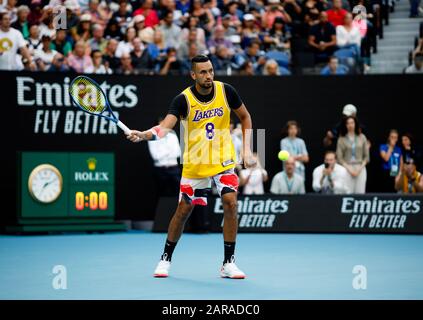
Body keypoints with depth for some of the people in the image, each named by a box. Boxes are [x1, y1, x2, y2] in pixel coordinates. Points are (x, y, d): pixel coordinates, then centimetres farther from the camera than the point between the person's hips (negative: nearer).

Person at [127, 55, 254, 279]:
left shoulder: (226, 91, -10)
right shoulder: (184, 99, -18)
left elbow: (245, 117, 7)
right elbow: (166, 126, -32)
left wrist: (247, 149, 0)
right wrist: (144, 135, -52)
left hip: (223, 159, 1)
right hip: (194, 164, -1)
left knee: (230, 202, -16)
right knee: (183, 210, 5)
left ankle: (228, 263, -5)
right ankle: (166, 259, 25)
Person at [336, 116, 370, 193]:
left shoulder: (362, 137, 9)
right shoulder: (342, 139, 4)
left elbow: (366, 156, 8)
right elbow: (339, 157, 0)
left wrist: (360, 168, -5)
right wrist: (349, 169, -10)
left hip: (361, 169, 2)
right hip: (347, 169, -2)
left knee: (360, 193, -5)